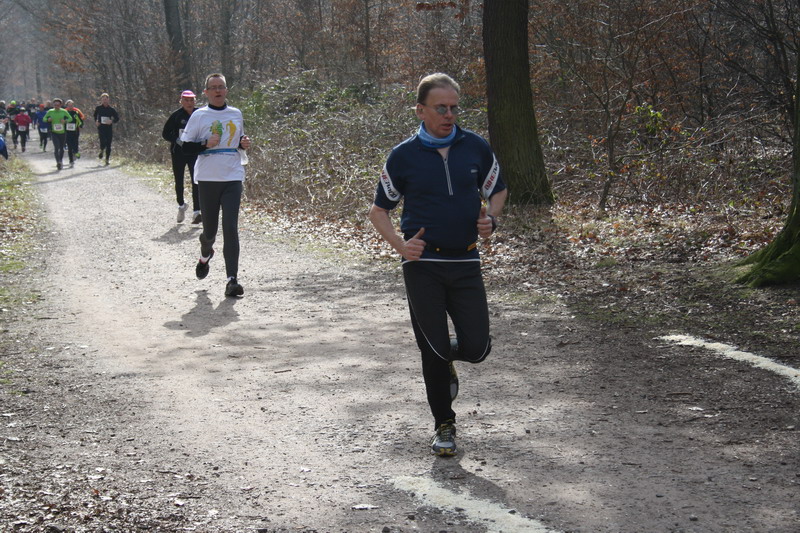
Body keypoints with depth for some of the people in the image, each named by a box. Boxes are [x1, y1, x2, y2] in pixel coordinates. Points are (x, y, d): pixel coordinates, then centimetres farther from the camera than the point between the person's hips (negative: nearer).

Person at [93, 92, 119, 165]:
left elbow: (117, 118, 5)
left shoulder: (111, 109, 3)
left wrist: (112, 121, -13)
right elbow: (95, 115, 23)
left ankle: (107, 160, 11)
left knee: (108, 145, 1)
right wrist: (96, 121, 5)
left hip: (109, 128, 1)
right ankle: (101, 152, 13)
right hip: (101, 128, -1)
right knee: (103, 141, -20)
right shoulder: (98, 108, 4)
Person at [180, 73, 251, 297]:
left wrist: (244, 144, 3)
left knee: (231, 228, -11)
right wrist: (206, 144, -15)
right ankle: (205, 255, 43)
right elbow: (185, 146, 1)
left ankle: (232, 280, -12)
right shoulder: (199, 116, 1)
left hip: (233, 178, 1)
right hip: (207, 179, -1)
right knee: (210, 229, 6)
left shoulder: (236, 114, 11)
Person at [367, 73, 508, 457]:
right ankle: (444, 425, 20)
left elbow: (497, 191, 17)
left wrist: (489, 218, -4)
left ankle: (445, 358, 33)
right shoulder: (403, 156, -2)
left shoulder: (476, 148, 3)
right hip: (423, 264, -2)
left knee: (476, 348, -4)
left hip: (466, 262, 2)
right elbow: (379, 211, 6)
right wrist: (401, 245, -10)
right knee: (433, 348, 1)